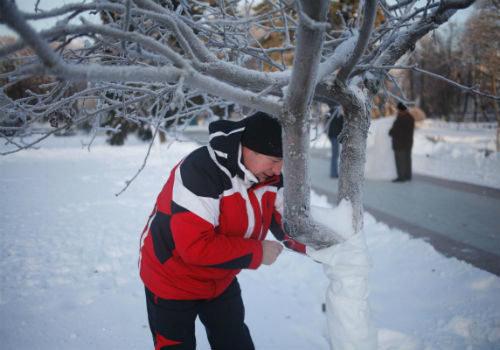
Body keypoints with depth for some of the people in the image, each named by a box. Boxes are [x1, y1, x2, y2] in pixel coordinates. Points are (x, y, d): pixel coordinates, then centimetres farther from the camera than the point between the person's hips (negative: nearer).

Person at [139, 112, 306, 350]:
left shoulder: (272, 176, -12)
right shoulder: (201, 171, -34)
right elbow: (195, 246, -37)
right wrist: (256, 252, -29)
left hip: (221, 280, 6)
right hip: (172, 280, -6)